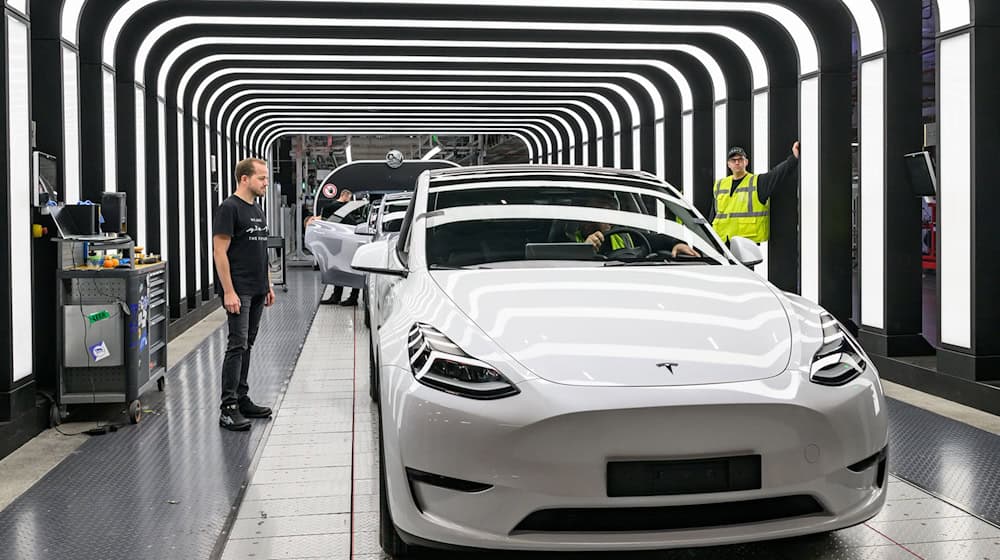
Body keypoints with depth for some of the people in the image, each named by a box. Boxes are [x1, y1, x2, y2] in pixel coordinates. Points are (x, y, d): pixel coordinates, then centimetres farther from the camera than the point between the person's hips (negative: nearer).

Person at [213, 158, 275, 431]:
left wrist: (268, 286, 19)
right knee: (237, 346, -10)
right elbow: (220, 251, -16)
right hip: (238, 292, -9)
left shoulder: (257, 209, 16)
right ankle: (228, 408, -8)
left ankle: (242, 400, 18)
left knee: (247, 345, 12)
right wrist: (229, 292, -21)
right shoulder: (229, 208, -11)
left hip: (257, 292, 9)